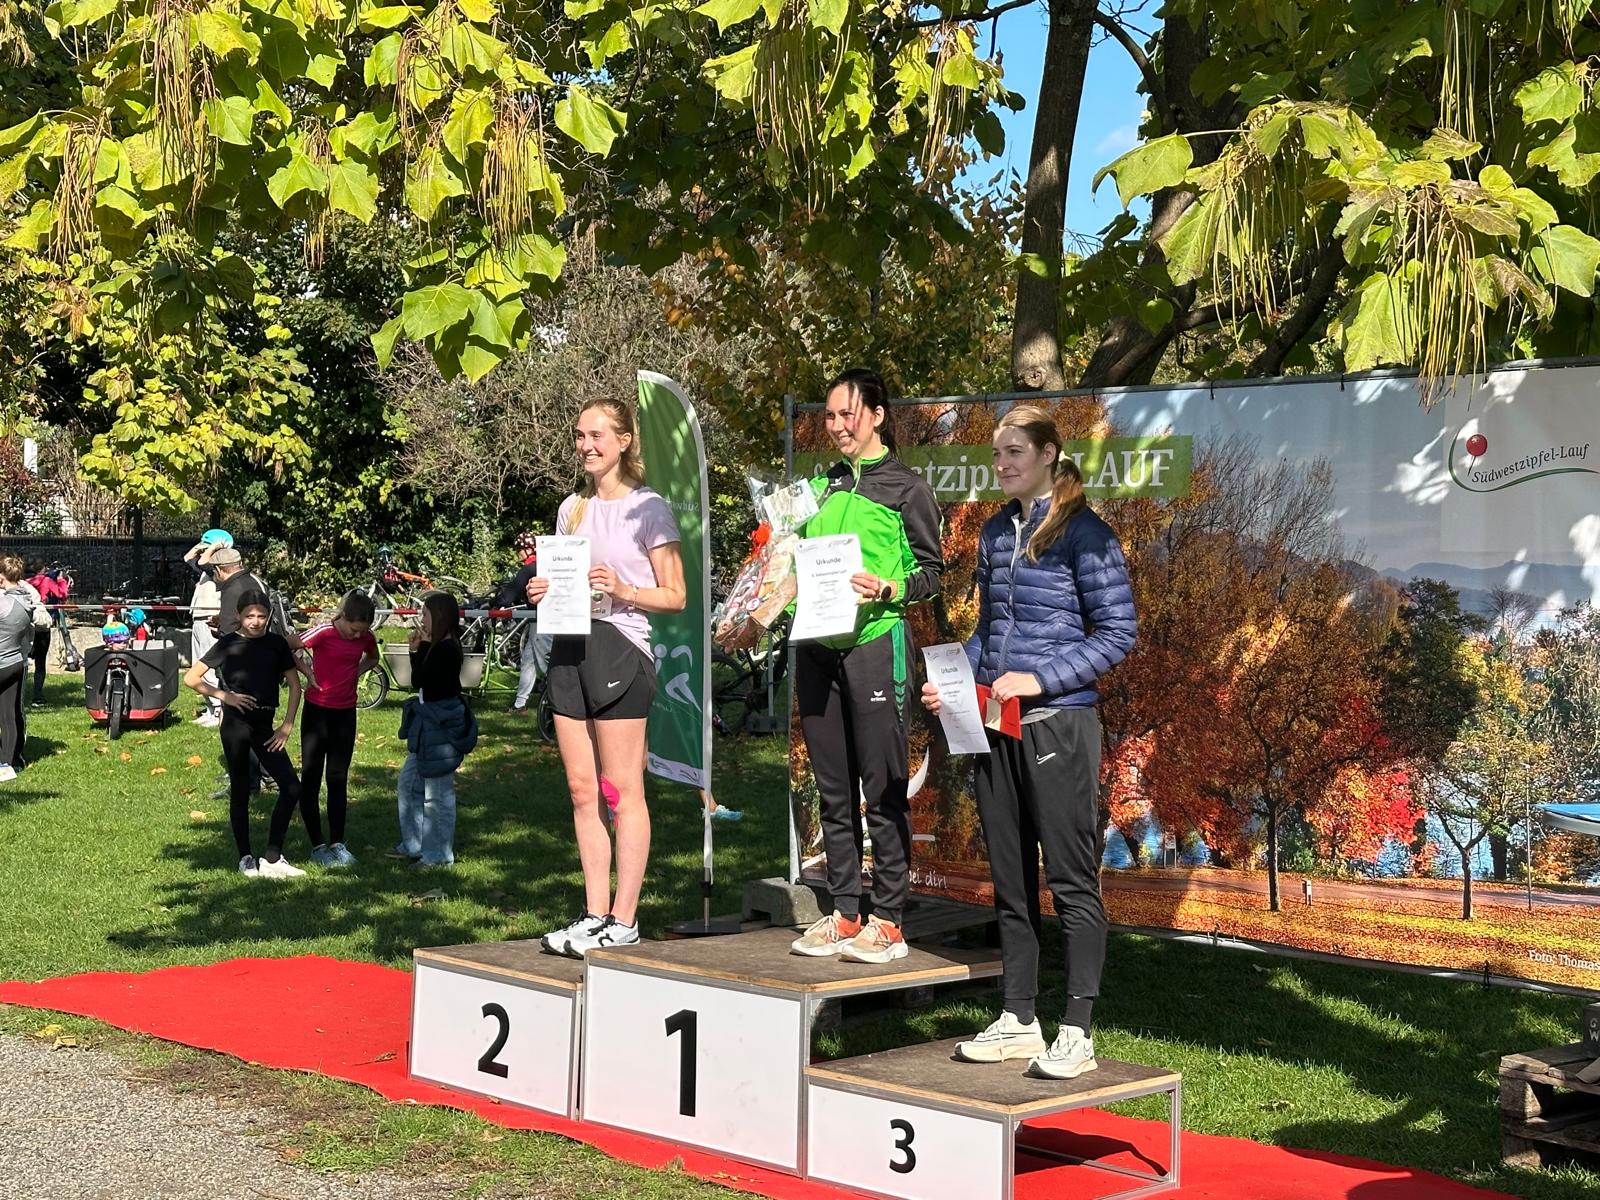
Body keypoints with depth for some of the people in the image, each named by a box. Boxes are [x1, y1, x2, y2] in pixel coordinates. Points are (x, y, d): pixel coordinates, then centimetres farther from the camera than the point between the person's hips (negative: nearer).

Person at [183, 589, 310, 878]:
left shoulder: (276, 643, 5)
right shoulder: (228, 644, -2)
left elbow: (294, 684, 9)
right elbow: (191, 678, -2)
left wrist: (287, 725, 2)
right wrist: (224, 695, -10)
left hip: (264, 725, 3)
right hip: (236, 722, -3)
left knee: (291, 788, -5)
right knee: (240, 791, 4)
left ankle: (273, 859, 3)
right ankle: (246, 859, 13)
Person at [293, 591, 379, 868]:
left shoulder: (366, 636, -3)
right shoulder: (324, 633, -18)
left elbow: (372, 658, 18)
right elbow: (286, 648, -11)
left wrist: (359, 670, 0)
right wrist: (307, 671, -14)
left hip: (345, 713, 4)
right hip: (318, 710, -4)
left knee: (338, 780, 9)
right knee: (311, 778, 1)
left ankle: (337, 843, 14)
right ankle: (318, 845, 8)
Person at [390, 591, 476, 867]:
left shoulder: (446, 649, -19)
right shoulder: (439, 647, 11)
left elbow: (419, 679, -19)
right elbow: (420, 680, 13)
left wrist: (421, 648, -10)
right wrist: (416, 650, 7)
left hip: (441, 727, -11)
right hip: (428, 724, 11)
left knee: (437, 792, -3)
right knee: (409, 782, 19)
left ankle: (439, 855, 5)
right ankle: (413, 844, 29)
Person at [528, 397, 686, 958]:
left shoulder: (648, 508, -2)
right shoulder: (572, 508, 16)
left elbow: (675, 596, -4)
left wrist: (623, 589, -19)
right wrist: (542, 592, 3)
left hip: (620, 648, -6)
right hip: (569, 648, 6)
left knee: (622, 792, -4)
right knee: (582, 790, 6)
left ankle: (624, 918, 1)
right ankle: (594, 913, 12)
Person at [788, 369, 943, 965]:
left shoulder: (905, 486, 2)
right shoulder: (824, 486, 18)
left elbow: (931, 569, -1)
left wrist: (886, 590, -18)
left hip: (876, 642, -6)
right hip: (817, 645, 6)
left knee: (883, 788, -4)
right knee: (834, 790, 9)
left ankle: (887, 921, 1)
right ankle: (844, 915, 15)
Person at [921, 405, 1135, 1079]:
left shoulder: (1083, 534, -7)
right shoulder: (995, 533, 13)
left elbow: (1117, 634, -9)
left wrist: (1039, 679, -17)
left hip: (1058, 723, -7)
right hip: (996, 725, 7)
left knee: (1071, 879, -2)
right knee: (1010, 879, 11)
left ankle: (1078, 1034, 4)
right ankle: (1019, 1021, 20)